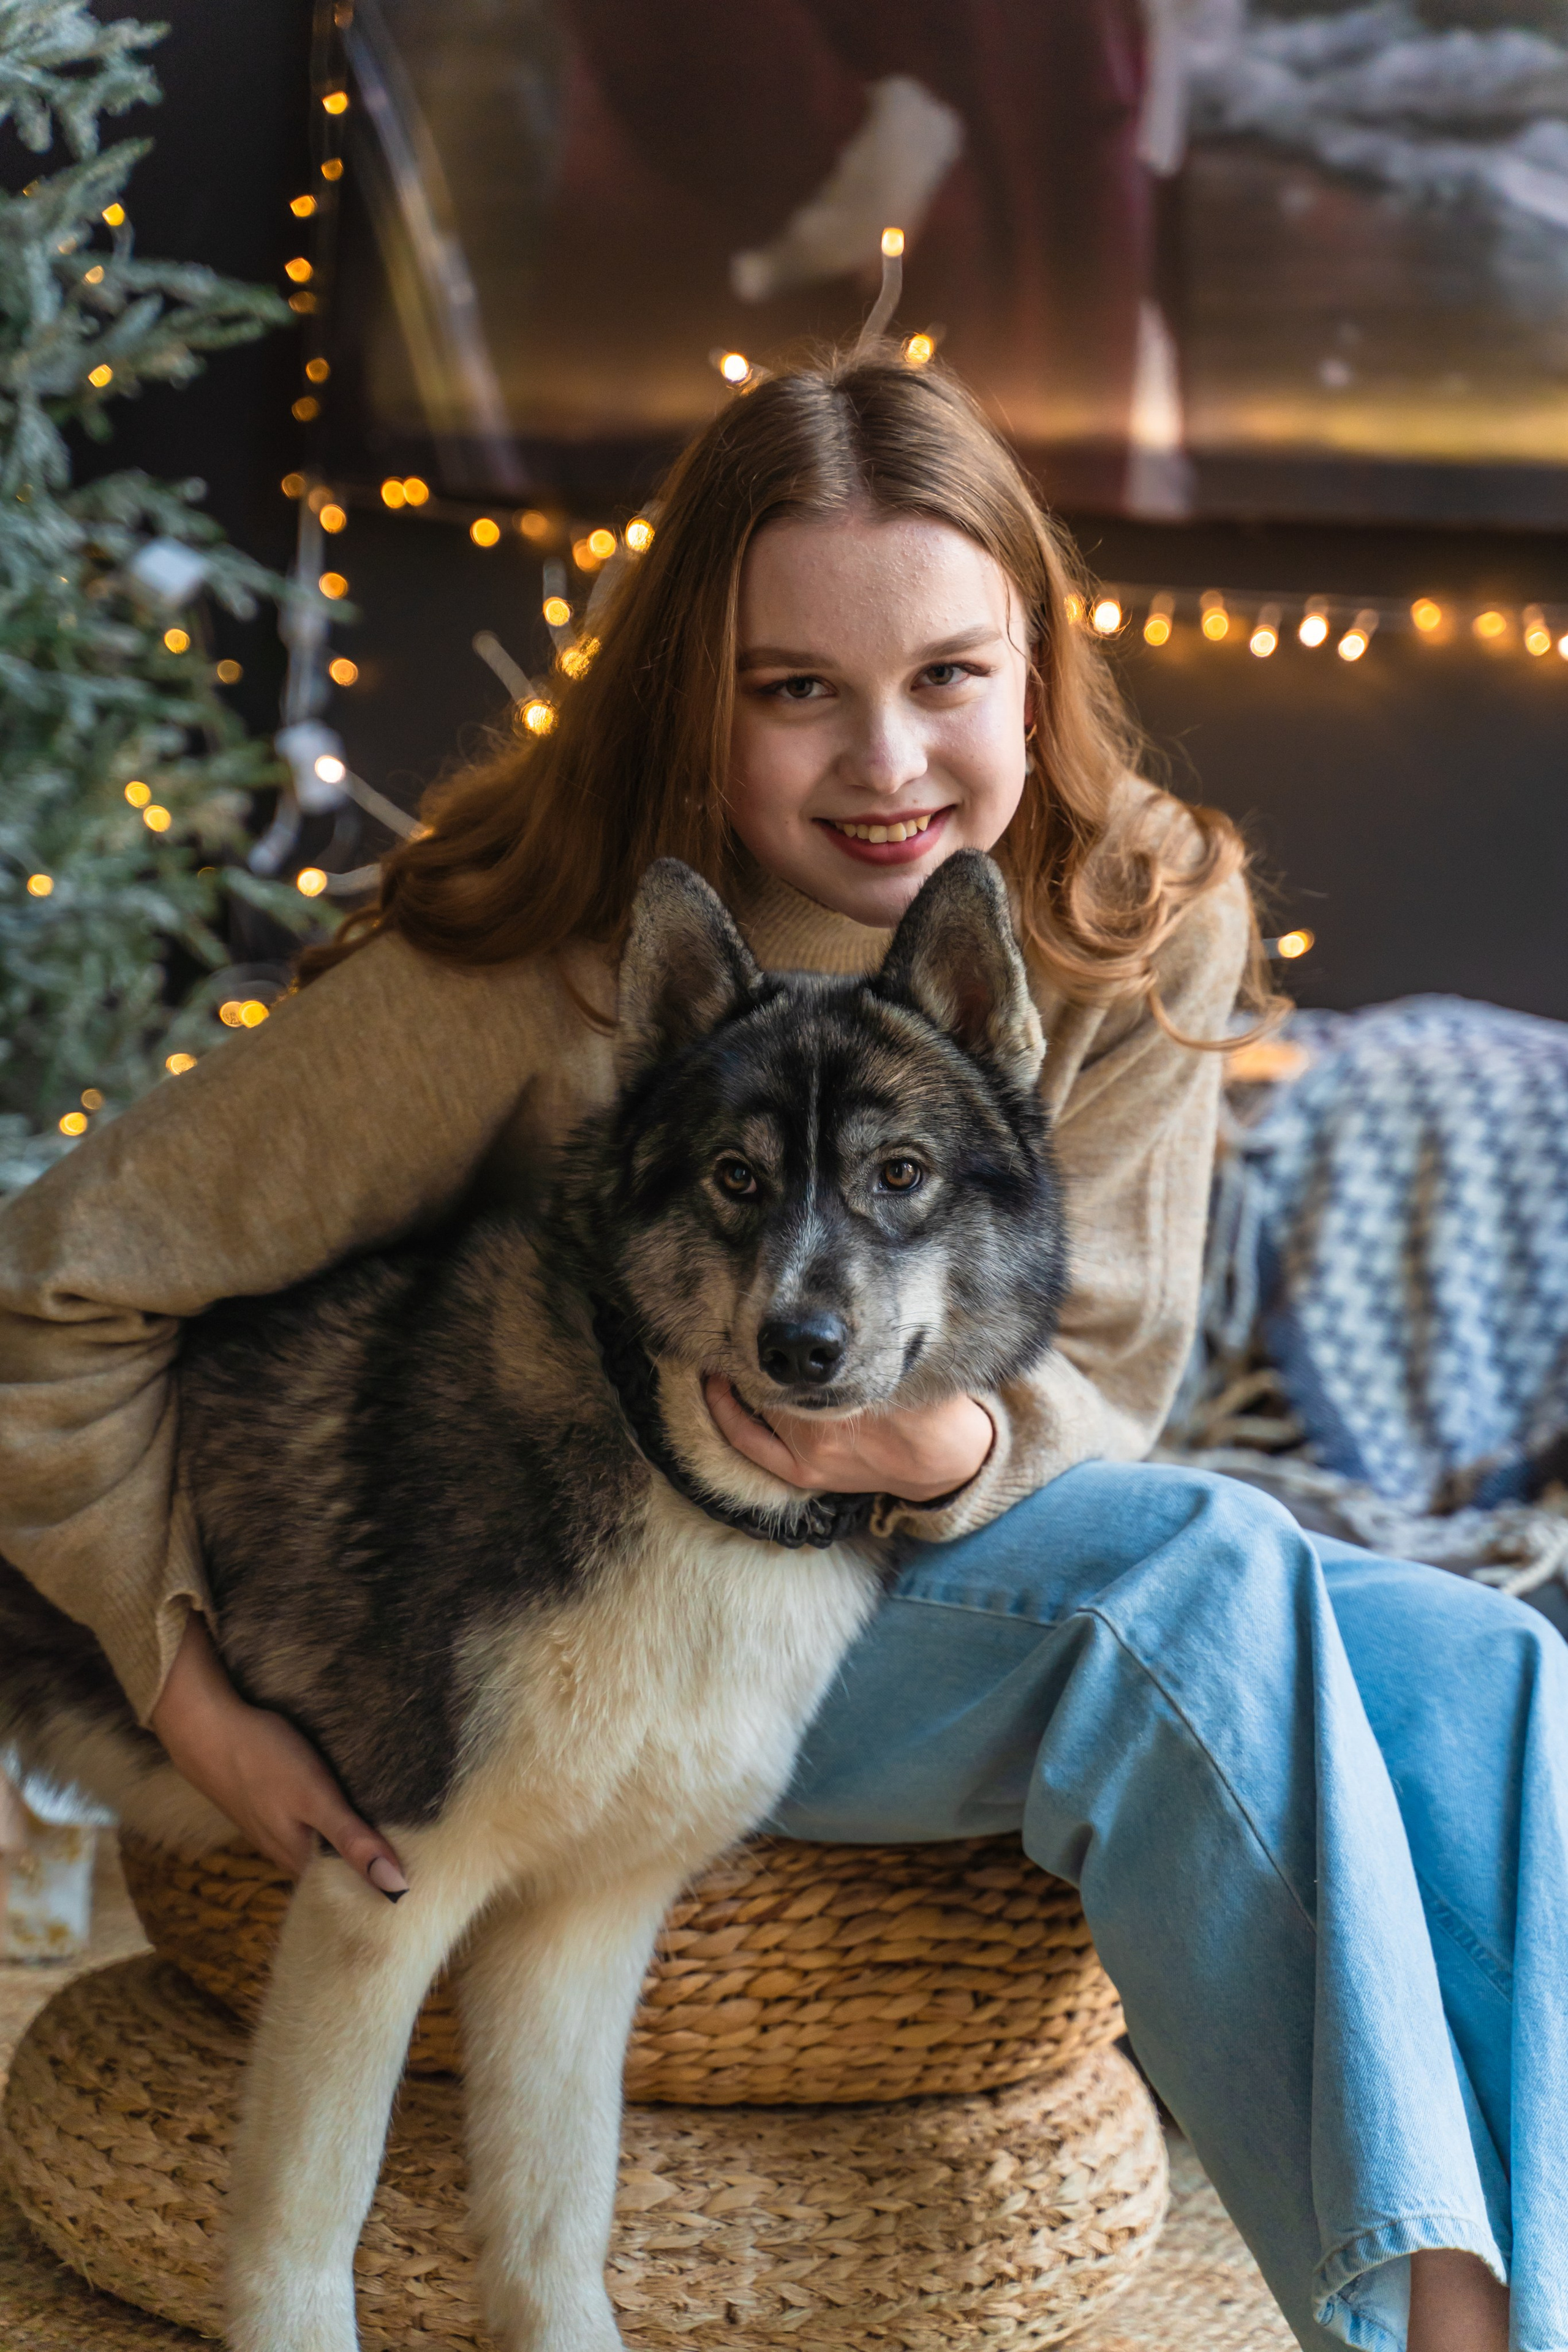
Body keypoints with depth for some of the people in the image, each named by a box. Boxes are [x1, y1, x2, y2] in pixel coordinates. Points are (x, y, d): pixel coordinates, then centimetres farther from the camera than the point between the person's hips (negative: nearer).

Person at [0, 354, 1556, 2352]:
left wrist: (955, 1452, -28)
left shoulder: (1144, 926, -8)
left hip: (953, 1557, 5)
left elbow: (1100, 1386, -4)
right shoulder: (530, 972, -21)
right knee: (1201, 1585, -31)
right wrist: (188, 1686, -13)